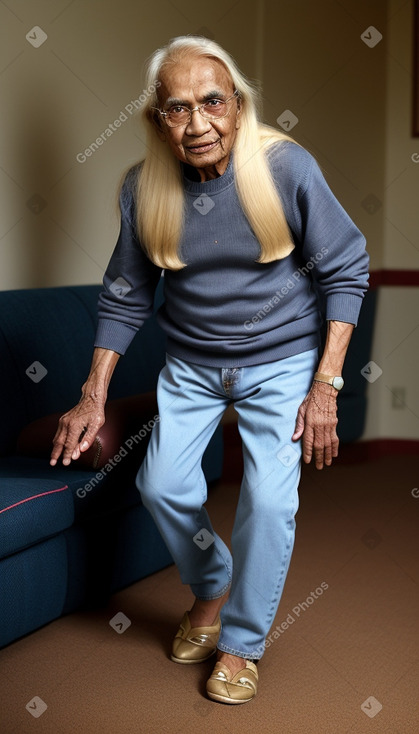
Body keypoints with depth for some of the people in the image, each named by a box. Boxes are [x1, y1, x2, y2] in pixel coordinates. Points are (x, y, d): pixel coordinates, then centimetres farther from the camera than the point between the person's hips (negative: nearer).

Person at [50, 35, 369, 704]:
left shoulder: (286, 167, -21)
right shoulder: (143, 187, -12)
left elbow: (346, 272, -12)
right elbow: (125, 297, 0)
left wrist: (325, 387, -17)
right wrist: (93, 397, -4)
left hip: (282, 359, -3)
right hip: (192, 363, 4)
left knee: (270, 499, -13)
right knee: (162, 483, 3)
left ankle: (242, 642, 10)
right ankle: (211, 586, 34)